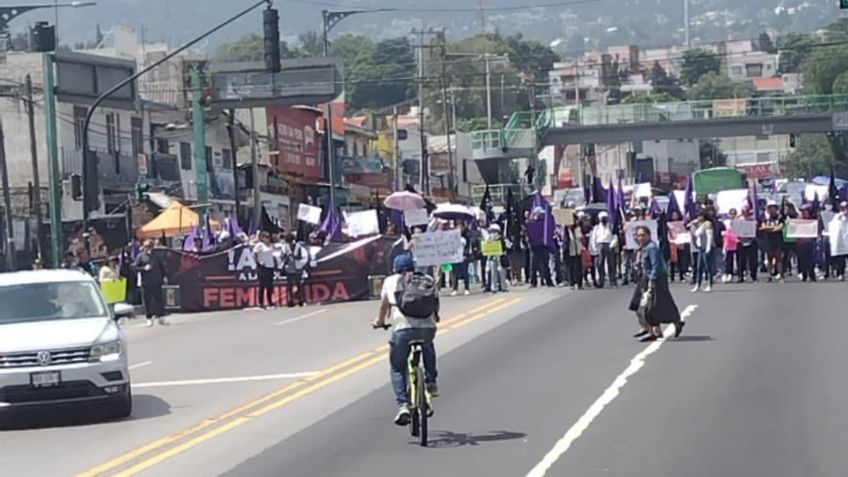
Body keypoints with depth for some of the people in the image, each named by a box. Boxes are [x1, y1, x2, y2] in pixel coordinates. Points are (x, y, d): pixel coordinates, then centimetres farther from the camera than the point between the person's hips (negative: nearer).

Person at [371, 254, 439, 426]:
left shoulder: (390, 281, 19)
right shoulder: (428, 280, 21)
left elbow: (384, 304, 29)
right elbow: (436, 302, 28)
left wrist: (380, 321, 47)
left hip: (402, 328, -2)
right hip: (427, 327, 2)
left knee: (397, 368, 12)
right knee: (428, 347, 38)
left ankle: (403, 405, -4)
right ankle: (431, 382, 28)